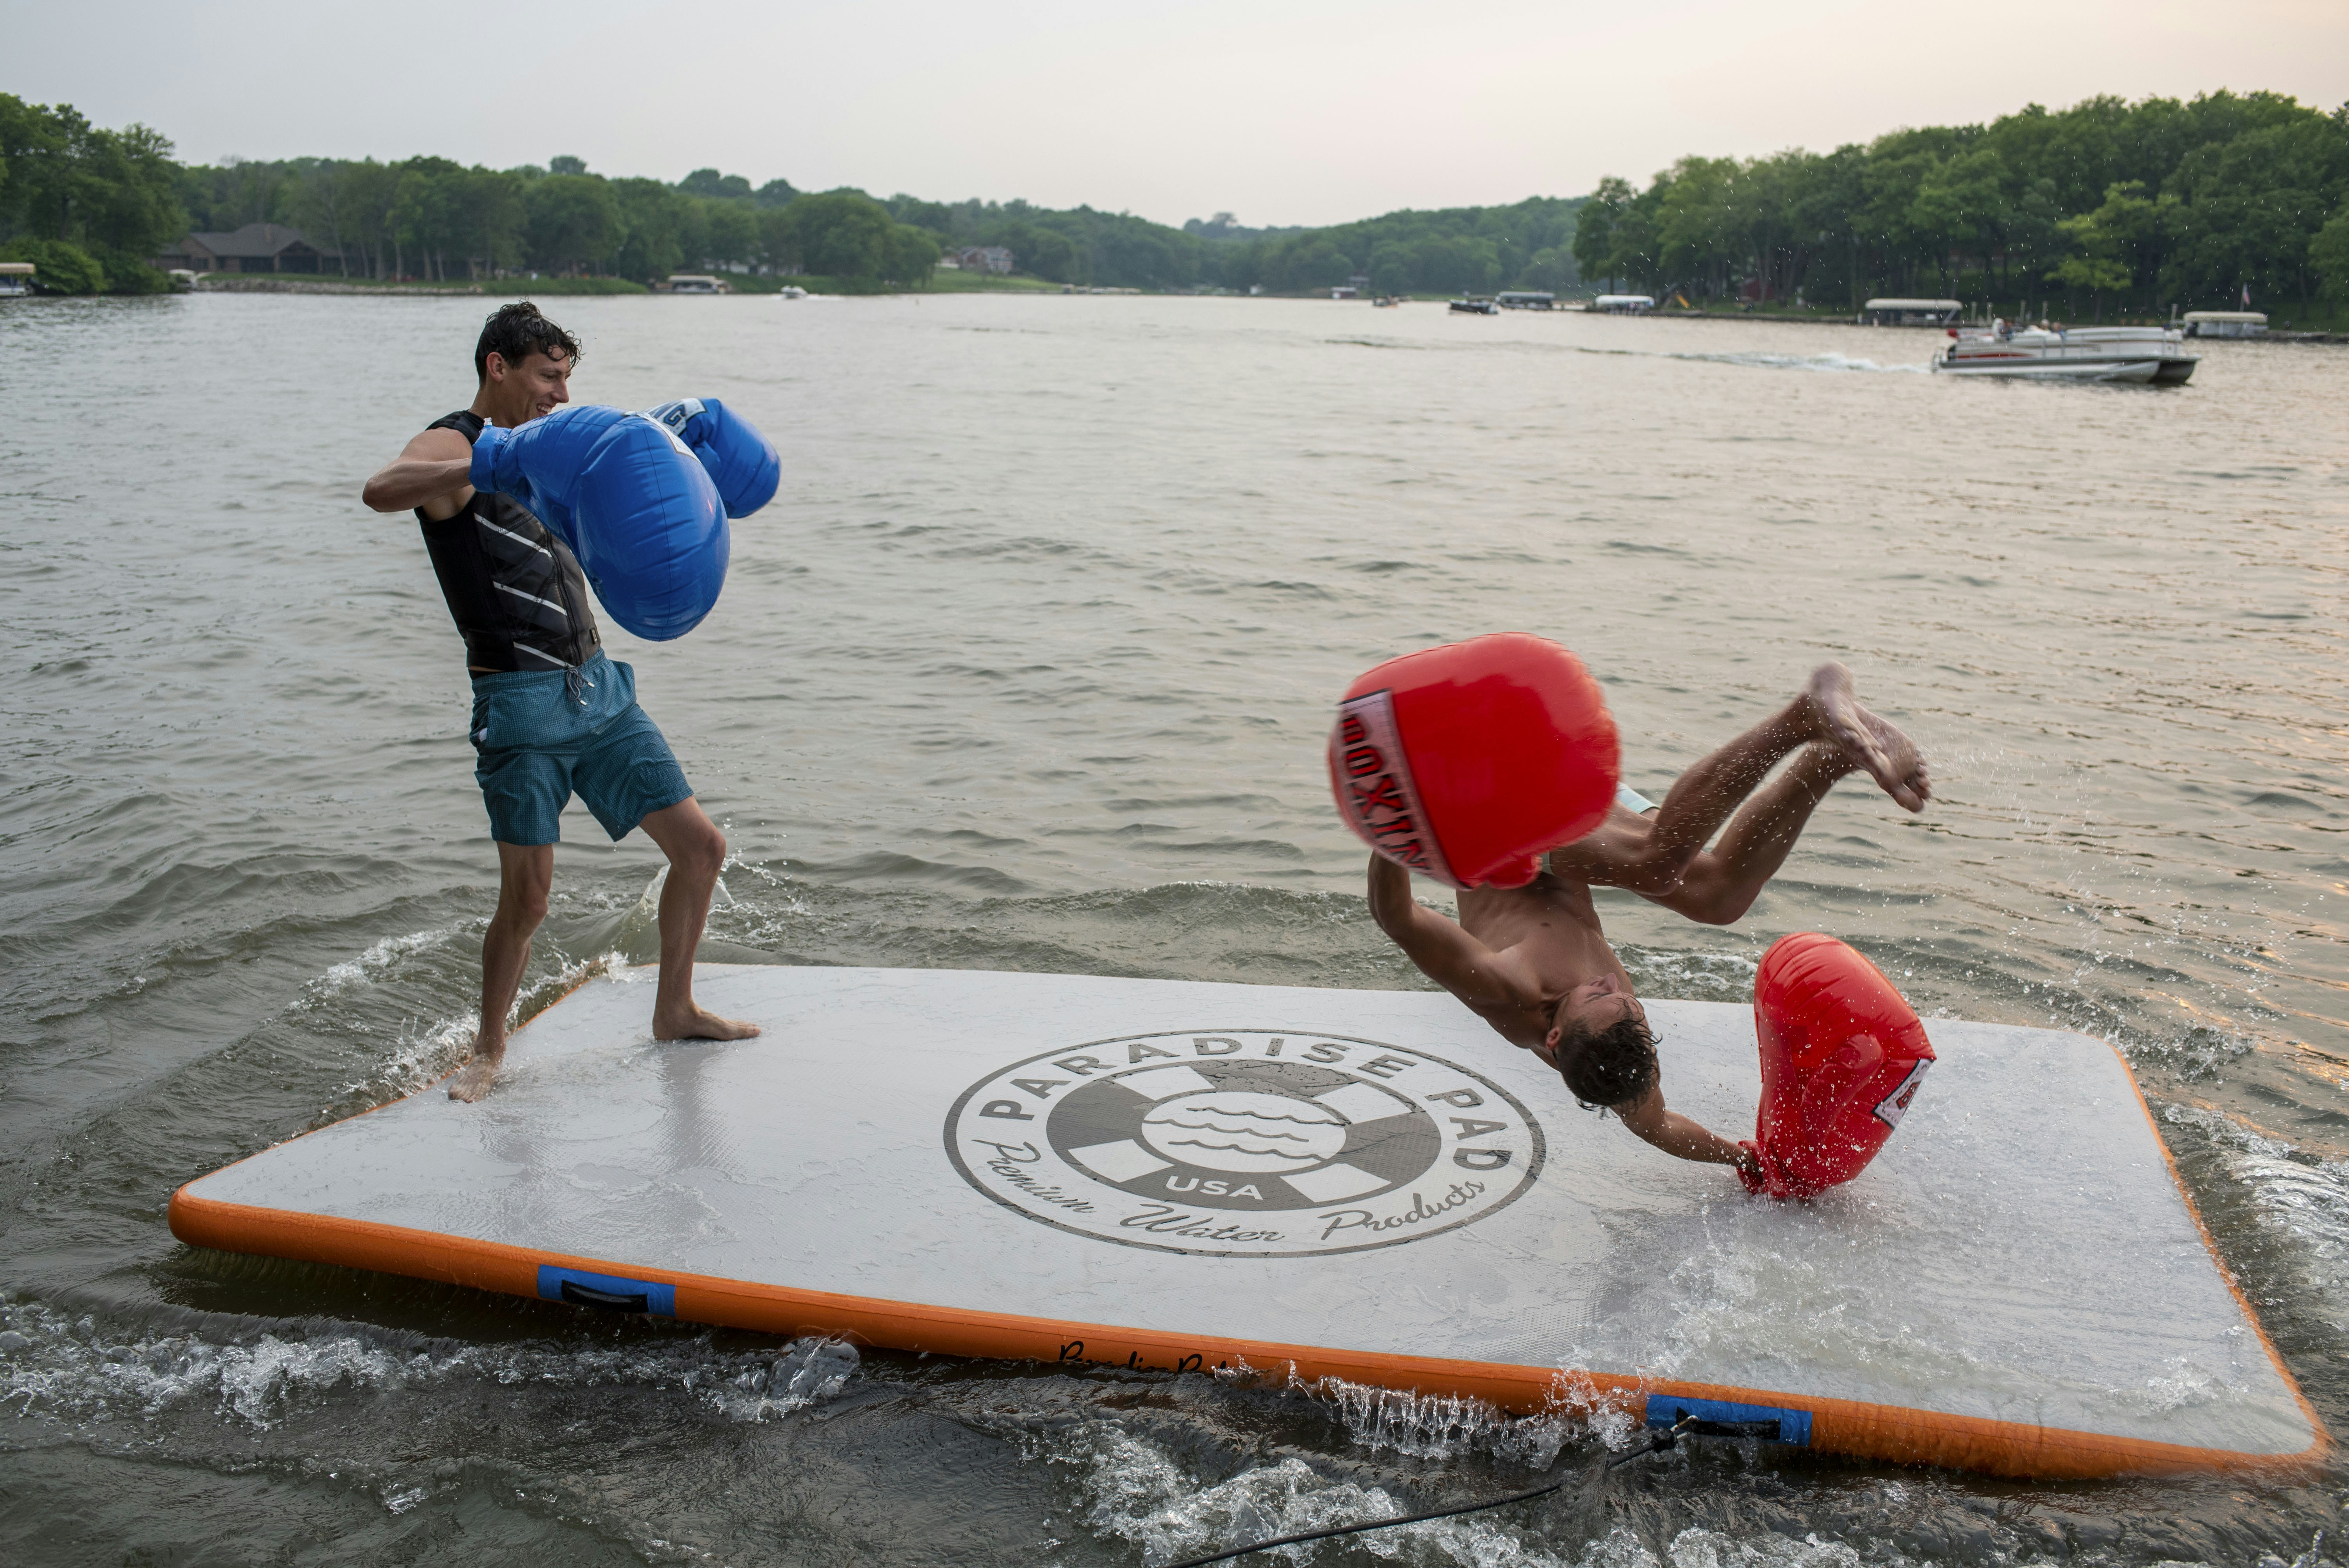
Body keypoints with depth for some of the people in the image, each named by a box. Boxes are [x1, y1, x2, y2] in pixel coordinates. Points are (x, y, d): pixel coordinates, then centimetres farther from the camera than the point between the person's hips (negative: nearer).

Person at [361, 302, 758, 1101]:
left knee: (700, 843, 6)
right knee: (527, 898, -6)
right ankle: (489, 1048, 19)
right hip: (521, 702, -8)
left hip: (599, 685, 8)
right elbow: (382, 489, -32)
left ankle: (675, 1009, 24)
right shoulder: (452, 445, -8)